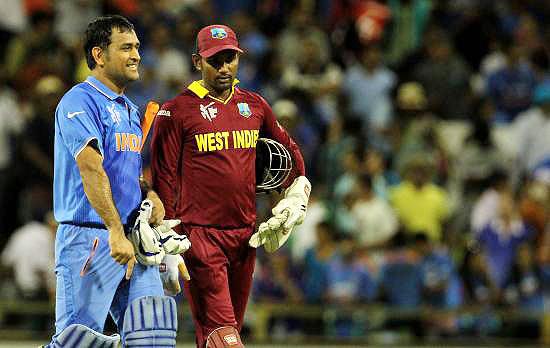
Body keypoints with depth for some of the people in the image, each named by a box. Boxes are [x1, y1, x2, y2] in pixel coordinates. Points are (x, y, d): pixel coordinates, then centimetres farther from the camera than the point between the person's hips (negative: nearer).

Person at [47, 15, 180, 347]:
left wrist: (150, 194, 5)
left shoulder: (130, 111, 20)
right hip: (89, 239, -8)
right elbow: (90, 168, -20)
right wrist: (116, 232, -28)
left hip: (132, 239, 8)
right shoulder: (80, 101, -8)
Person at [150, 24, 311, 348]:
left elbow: (289, 150, 27)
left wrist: (298, 193, 15)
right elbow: (163, 176, -4)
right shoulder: (177, 111, -4)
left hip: (245, 235, 6)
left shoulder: (255, 105, 11)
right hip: (200, 235, -6)